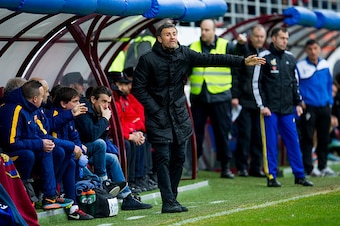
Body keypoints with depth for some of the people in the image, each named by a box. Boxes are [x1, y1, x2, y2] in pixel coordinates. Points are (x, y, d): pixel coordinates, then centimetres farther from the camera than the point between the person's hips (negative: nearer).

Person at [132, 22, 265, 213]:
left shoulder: (185, 54, 2)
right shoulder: (148, 60, -9)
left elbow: (211, 59, -3)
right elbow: (138, 88, -6)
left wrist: (243, 61, -10)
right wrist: (155, 109, -11)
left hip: (180, 116, 5)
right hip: (159, 118, -5)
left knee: (179, 159, 6)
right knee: (163, 159, -7)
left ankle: (172, 198, 16)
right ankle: (168, 202, -8)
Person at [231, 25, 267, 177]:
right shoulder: (242, 51, 0)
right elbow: (235, 74, -3)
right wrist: (234, 96, -11)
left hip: (260, 102, 4)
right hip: (244, 100, -4)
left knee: (259, 136, 3)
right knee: (245, 134, -3)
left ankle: (256, 167, 10)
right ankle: (242, 167, 5)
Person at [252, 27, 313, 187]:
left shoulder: (290, 58, 13)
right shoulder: (264, 58, -3)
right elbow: (256, 83, -4)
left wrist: (297, 103, 13)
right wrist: (262, 105, -9)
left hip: (287, 109, 5)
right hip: (270, 109, -5)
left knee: (293, 141, 5)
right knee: (270, 143, -2)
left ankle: (299, 175, 9)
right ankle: (271, 176, 3)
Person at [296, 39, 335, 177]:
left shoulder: (325, 65, 8)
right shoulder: (300, 66, -6)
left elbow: (329, 84, 16)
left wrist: (330, 101, 11)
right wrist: (299, 101, -10)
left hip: (324, 107, 5)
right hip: (308, 107, -5)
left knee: (324, 138, 9)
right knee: (307, 138, -3)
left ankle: (323, 166, 19)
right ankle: (309, 168, 1)